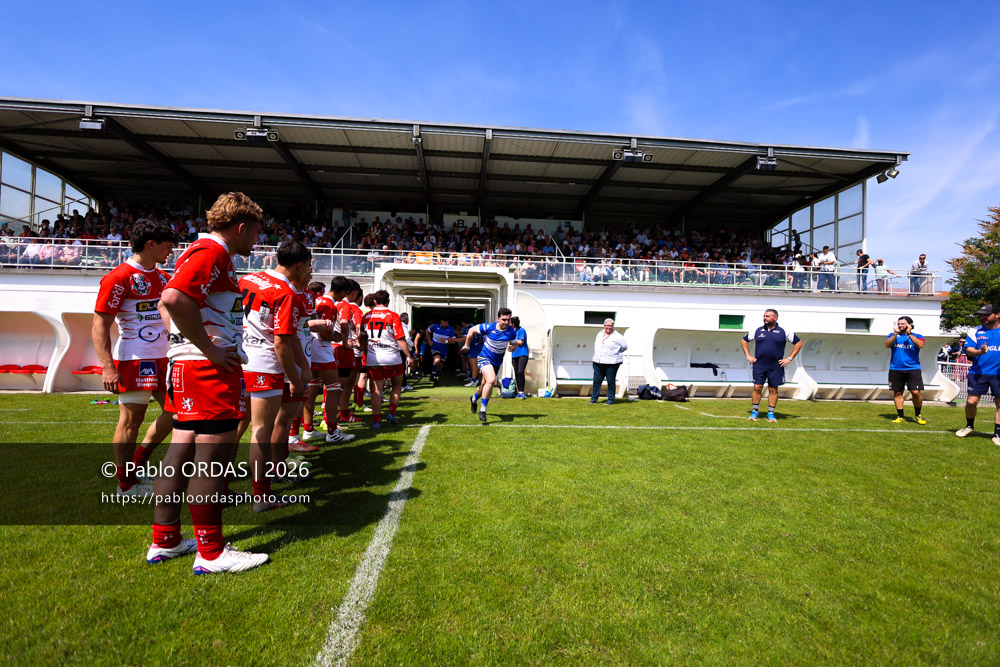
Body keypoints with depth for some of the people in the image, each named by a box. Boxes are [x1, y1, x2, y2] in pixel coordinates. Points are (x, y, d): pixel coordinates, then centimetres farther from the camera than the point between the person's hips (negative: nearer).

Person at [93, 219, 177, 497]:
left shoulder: (163, 278, 14)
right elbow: (100, 325, -14)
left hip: (163, 357, 8)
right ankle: (126, 484, 17)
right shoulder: (120, 277, -11)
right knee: (131, 419, 2)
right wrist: (107, 367, -21)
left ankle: (138, 461, 26)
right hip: (133, 359, -8)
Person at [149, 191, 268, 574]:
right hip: (210, 369, -11)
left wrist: (191, 346, 17)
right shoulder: (212, 252, -12)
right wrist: (210, 350, -21)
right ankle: (211, 553, 8)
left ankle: (164, 541, 27)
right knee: (213, 455, -3)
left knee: (183, 451, 15)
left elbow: (168, 304, 25)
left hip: (186, 366, 11)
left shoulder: (203, 252, 20)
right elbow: (174, 299, -28)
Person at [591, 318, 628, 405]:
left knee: (610, 382, 2)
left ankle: (611, 400, 13)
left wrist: (615, 352, 7)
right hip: (598, 362, 5)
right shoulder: (599, 334, 13)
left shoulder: (617, 336, -4)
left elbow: (625, 347, 2)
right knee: (596, 381, 7)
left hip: (611, 363, -5)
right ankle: (594, 399, 16)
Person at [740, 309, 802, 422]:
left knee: (773, 390, 4)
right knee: (757, 388, -2)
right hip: (759, 366, 1)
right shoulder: (758, 330, 7)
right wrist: (748, 355, 8)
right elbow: (743, 340, 18)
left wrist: (789, 358, 3)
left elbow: (798, 343, 10)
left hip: (776, 367, -1)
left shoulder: (783, 332, 3)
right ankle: (754, 411, 10)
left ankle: (771, 413, 14)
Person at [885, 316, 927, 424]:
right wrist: (895, 333, -17)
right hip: (895, 369, 2)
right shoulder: (893, 335, 11)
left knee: (916, 392, -9)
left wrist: (909, 334, -18)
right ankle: (900, 416, 14)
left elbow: (920, 345, -13)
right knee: (897, 393, 4)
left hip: (913, 368, -1)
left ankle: (917, 415, 13)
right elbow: (887, 345, -7)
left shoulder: (917, 336, 7)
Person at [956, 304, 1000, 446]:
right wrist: (979, 352, -24)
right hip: (978, 373, -1)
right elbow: (969, 350, -2)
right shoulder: (975, 331, 4)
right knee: (971, 401, -3)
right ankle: (969, 426, 21)